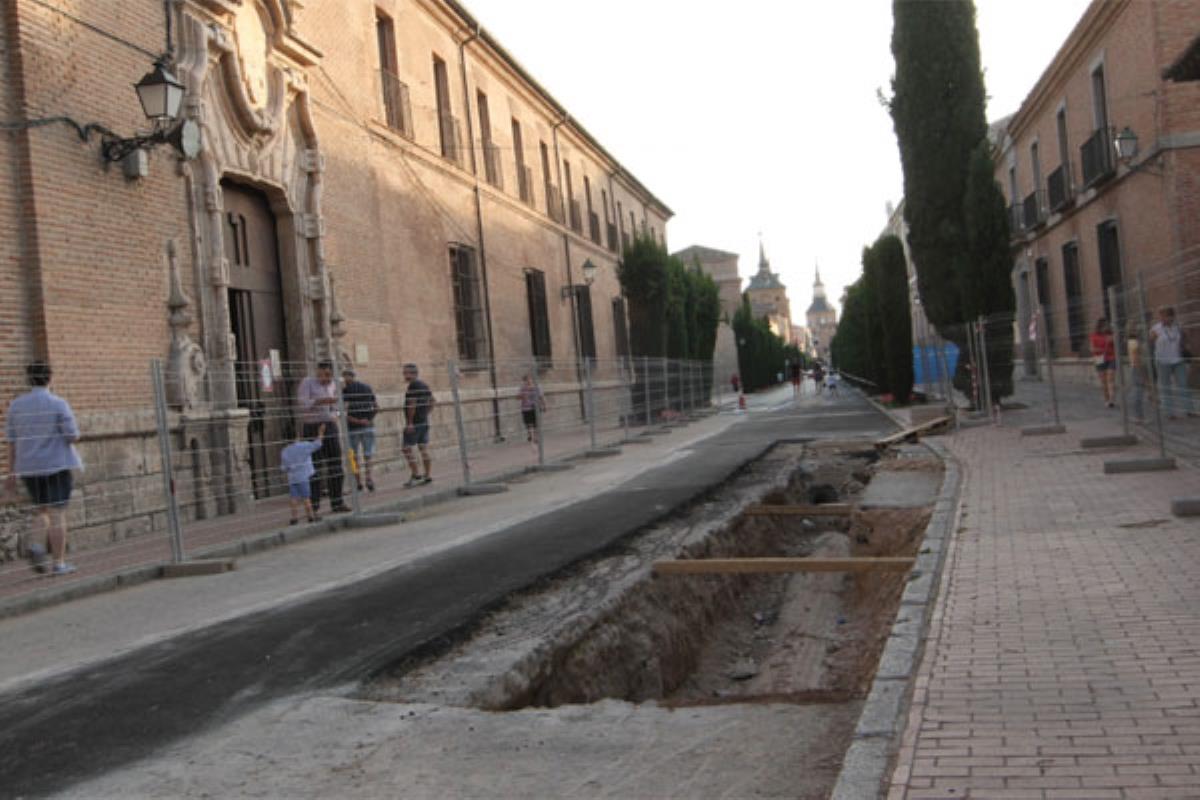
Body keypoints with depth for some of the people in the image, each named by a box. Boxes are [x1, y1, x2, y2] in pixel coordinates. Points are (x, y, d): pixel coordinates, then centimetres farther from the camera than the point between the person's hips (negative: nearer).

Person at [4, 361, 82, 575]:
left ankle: (37, 545, -5)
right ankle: (59, 563, 0)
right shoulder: (58, 404, -8)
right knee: (57, 514, 0)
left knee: (42, 512, 20)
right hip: (57, 465, -4)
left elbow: (11, 442, 6)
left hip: (29, 468, 4)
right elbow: (73, 436, -11)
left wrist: (12, 473, 11)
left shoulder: (16, 405, 4)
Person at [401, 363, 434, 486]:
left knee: (406, 449, -5)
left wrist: (410, 422, -20)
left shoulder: (413, 385, -12)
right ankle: (428, 475, 7)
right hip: (424, 422, 9)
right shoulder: (424, 385, 15)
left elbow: (412, 404, -20)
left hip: (414, 423, -9)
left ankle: (416, 475, -9)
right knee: (424, 449, 8)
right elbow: (431, 402, 21)